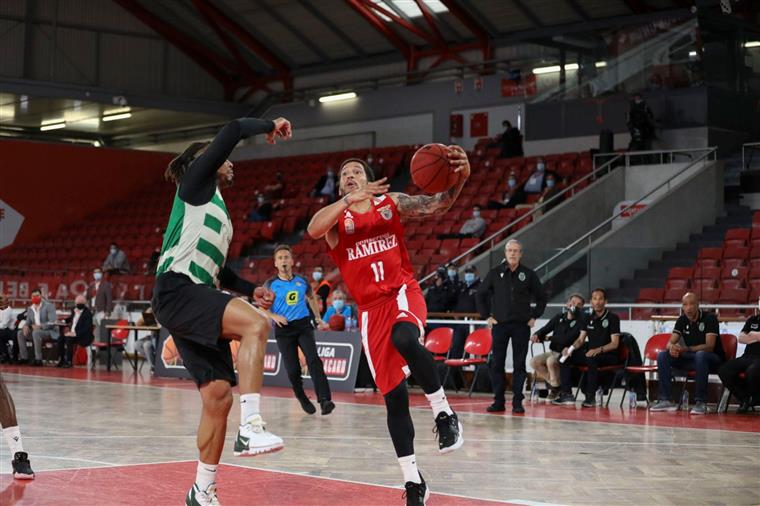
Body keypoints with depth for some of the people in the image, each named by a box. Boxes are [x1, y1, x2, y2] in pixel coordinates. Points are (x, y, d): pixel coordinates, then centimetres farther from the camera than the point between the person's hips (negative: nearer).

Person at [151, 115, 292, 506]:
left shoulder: (218, 211, 30)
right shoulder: (197, 182, 6)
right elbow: (232, 131, -6)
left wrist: (250, 290, 23)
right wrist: (269, 126, 8)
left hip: (197, 300, 9)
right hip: (176, 290, -9)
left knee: (218, 395, 2)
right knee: (255, 324, -31)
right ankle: (251, 427, -38)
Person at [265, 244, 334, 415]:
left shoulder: (302, 281, 6)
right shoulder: (271, 285, -2)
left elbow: (311, 297, 25)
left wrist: (317, 317, 22)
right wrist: (274, 316, -15)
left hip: (303, 325, 1)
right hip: (284, 329, -1)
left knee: (313, 360, -19)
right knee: (293, 370, 0)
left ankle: (324, 400, -28)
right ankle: (302, 399, 25)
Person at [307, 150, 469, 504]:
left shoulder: (392, 203, 8)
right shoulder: (336, 217, 8)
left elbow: (436, 206, -6)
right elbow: (313, 230, -15)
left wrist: (459, 180, -27)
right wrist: (350, 199, -27)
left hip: (402, 293, -2)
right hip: (371, 309, 2)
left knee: (404, 339, -38)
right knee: (393, 396, 0)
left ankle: (444, 413, -20)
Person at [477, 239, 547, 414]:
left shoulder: (529, 275, 3)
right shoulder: (495, 273, 4)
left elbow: (542, 297, 13)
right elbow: (481, 295, 13)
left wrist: (534, 316, 6)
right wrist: (486, 316, 6)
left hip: (521, 326, -1)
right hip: (499, 324, 1)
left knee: (519, 365, 1)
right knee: (497, 364, 0)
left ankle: (517, 402, 6)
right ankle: (498, 401, 8)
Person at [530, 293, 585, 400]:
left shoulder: (580, 322, -9)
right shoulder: (559, 317, 11)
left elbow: (566, 339, -19)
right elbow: (545, 329, 9)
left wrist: (549, 338, -9)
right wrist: (536, 335, -14)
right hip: (553, 352, 6)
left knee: (550, 361, -34)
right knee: (534, 361, -16)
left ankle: (555, 388, -12)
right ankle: (553, 382, -2)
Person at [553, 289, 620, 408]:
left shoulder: (613, 318, -5)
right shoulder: (588, 319, 14)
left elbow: (615, 344, -11)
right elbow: (580, 340, 15)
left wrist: (599, 350, -28)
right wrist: (571, 348, -7)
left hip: (608, 355, -7)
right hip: (589, 353, 7)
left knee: (592, 359, -39)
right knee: (564, 357, -11)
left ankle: (590, 397, -32)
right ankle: (566, 394, -15)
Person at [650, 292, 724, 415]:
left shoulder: (709, 318, -13)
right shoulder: (682, 320, 5)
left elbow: (709, 346, -22)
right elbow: (670, 343, -1)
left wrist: (686, 349, -34)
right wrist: (672, 347, -27)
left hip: (712, 360, -6)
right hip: (690, 359, 6)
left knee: (700, 355, -41)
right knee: (662, 356, -15)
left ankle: (700, 402, -38)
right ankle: (665, 400, -18)